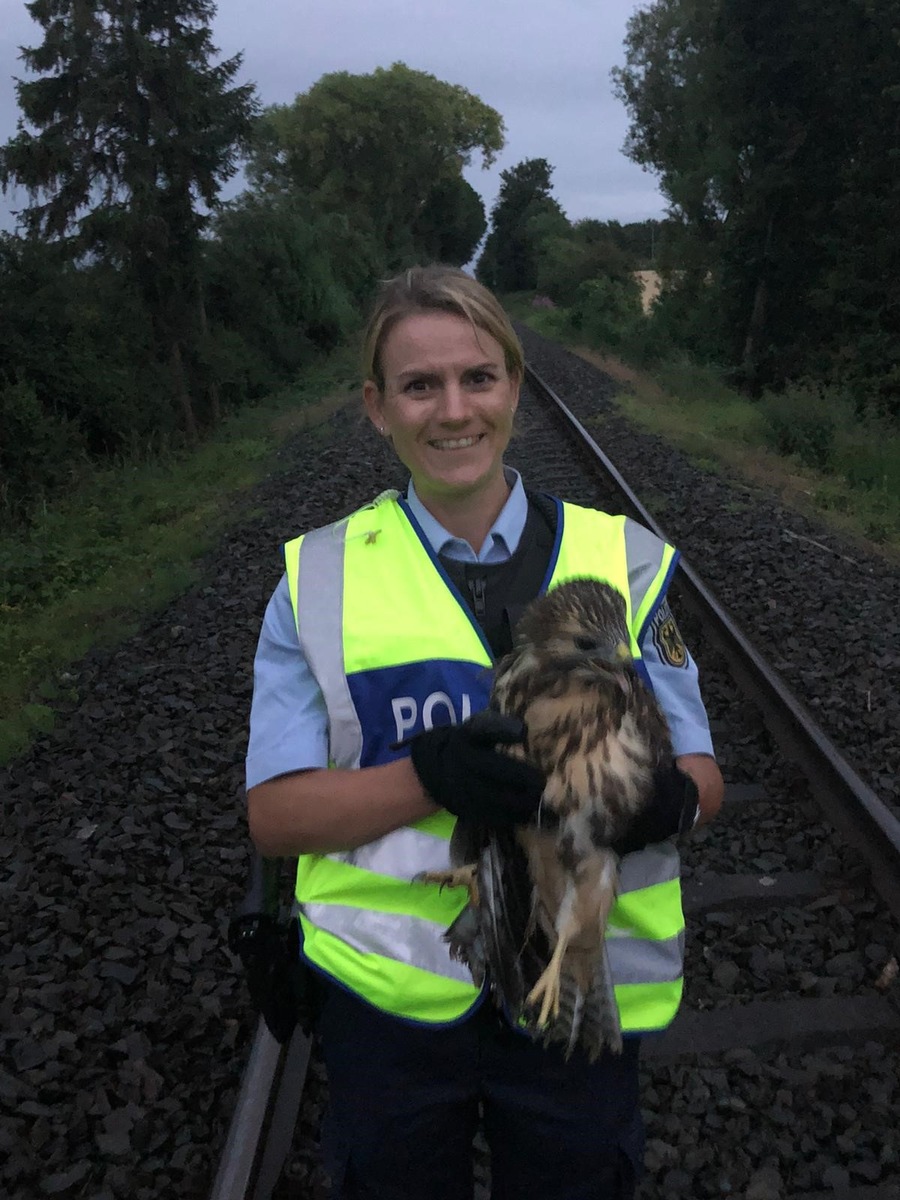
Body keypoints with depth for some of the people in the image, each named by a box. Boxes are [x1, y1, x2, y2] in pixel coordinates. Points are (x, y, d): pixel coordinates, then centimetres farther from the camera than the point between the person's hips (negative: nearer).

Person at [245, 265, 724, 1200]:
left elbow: (701, 772, -1)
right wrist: (434, 776, -26)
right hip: (387, 994, 0)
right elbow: (274, 815, -9)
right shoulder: (319, 577, -6)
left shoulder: (622, 560, -4)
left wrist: (667, 798, -25)